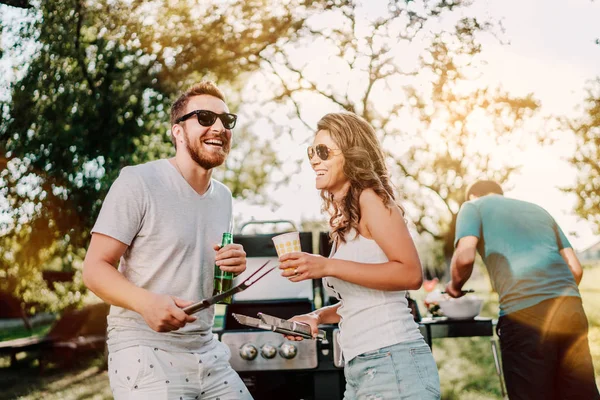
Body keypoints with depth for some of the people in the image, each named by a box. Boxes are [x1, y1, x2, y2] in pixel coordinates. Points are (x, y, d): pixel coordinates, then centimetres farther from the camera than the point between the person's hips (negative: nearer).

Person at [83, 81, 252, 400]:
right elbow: (94, 268, -12)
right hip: (145, 349, -6)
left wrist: (232, 269, -2)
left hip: (207, 351, 6)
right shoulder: (138, 182, -11)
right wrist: (146, 302, -30)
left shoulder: (223, 197, 10)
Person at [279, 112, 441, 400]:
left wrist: (328, 267, -20)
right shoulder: (344, 219, 15)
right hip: (359, 369, 8)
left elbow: (411, 274, -19)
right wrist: (319, 316, 6)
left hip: (393, 363, -8)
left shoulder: (371, 198, -7)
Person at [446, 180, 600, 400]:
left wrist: (455, 285, 14)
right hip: (570, 306, 5)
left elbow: (465, 257, -5)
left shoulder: (473, 206, 14)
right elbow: (575, 269, 22)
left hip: (523, 312, -5)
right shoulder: (538, 209, 29)